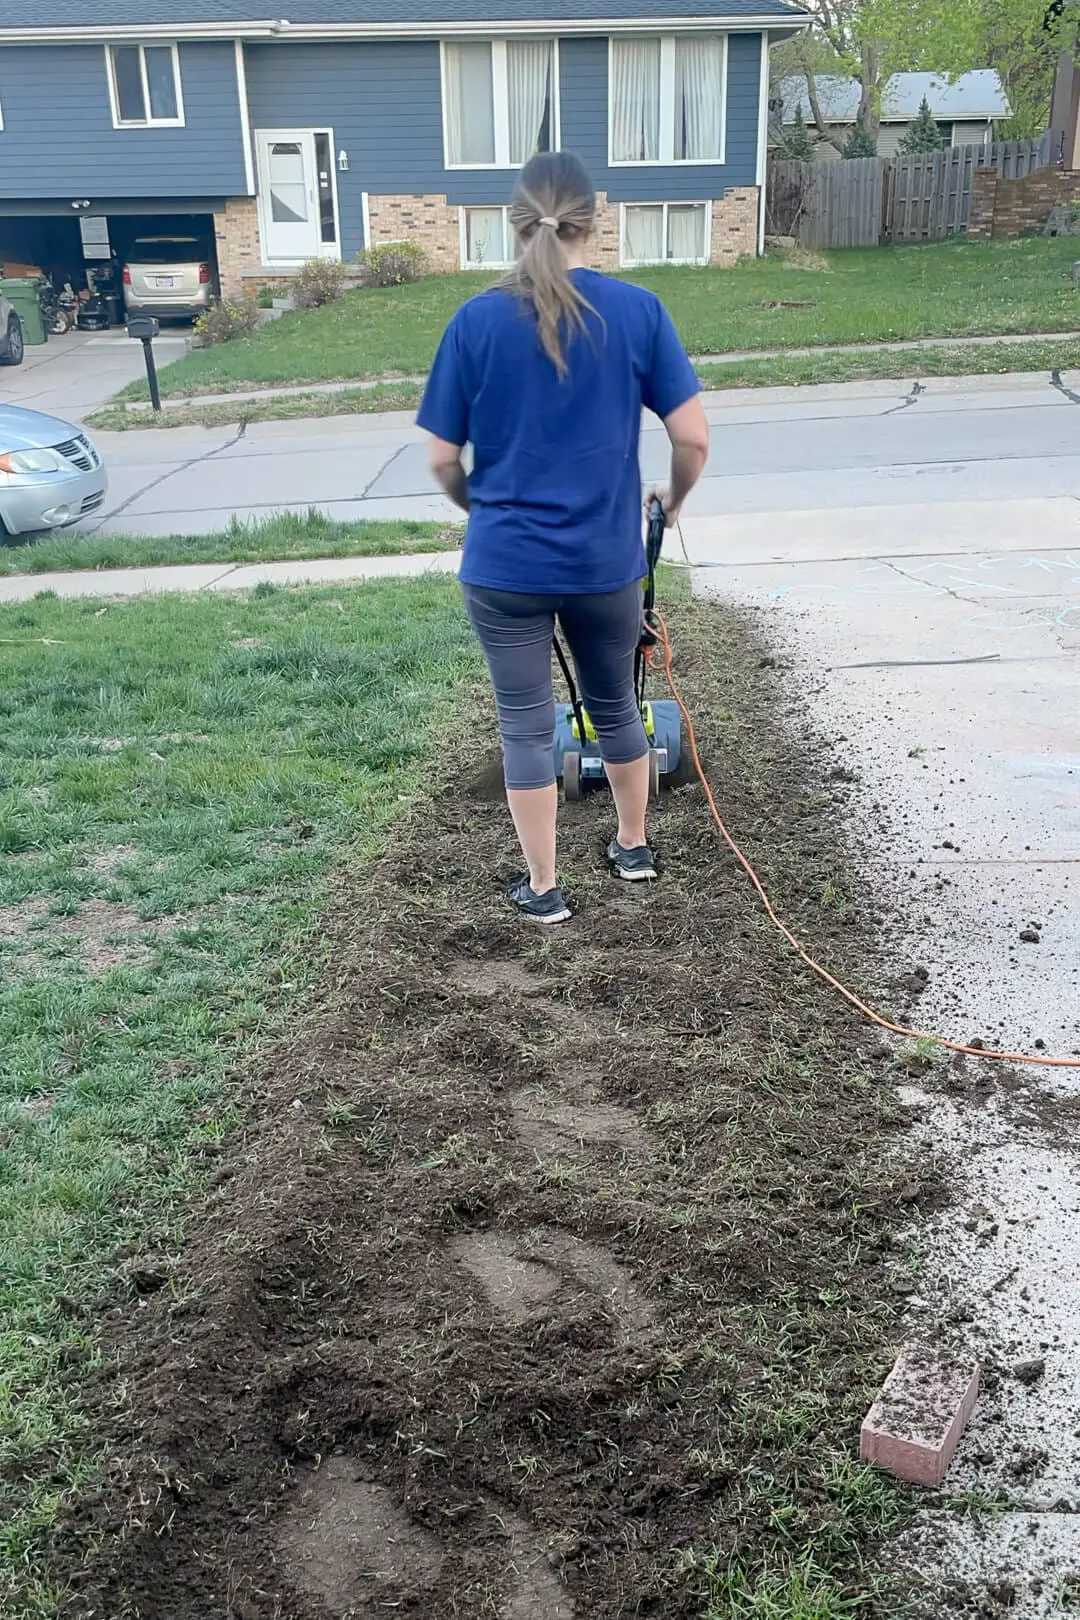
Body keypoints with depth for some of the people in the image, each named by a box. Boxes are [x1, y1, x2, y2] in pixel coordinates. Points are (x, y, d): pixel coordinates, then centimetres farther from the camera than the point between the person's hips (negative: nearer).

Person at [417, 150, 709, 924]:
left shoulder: (477, 320, -7)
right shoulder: (638, 309, -6)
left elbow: (443, 459, -3)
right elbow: (694, 435, -7)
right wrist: (674, 498, 13)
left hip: (504, 565, -1)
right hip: (606, 560, 1)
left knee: (527, 724, 10)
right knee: (616, 705, 21)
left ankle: (542, 887, 20)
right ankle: (634, 846, 38)